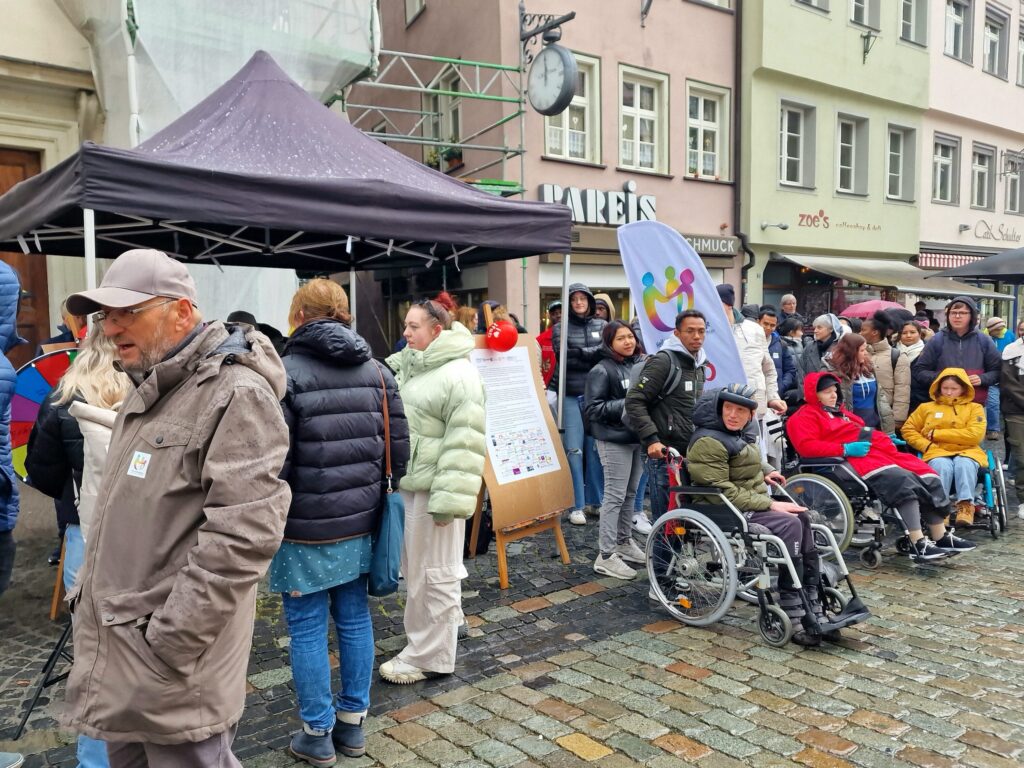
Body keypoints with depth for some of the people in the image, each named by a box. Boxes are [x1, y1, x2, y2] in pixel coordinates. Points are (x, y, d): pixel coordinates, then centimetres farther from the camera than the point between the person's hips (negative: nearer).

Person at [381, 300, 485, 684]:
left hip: (432, 489, -9)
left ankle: (429, 657, 18)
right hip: (406, 484, 9)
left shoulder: (458, 375, -17)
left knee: (433, 574, 4)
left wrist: (448, 500, -25)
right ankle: (446, 623, 42)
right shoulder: (407, 366, 11)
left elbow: (464, 444, -22)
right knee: (415, 569, 22)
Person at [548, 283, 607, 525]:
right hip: (570, 396, -1)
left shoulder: (602, 325, 11)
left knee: (595, 448, 5)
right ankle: (577, 506, 4)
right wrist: (592, 353, -11)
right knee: (573, 450, -2)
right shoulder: (561, 328, 6)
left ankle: (597, 500, 18)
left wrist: (579, 354, -12)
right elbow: (563, 357, -9)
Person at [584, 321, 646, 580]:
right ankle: (606, 556, 1)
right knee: (615, 496, -5)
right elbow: (592, 408, -15)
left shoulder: (639, 364, 7)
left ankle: (624, 542, 31)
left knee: (630, 493, 16)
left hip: (637, 437, 7)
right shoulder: (602, 370, -11)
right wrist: (625, 405, -18)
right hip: (614, 441, -7)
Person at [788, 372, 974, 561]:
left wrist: (885, 440, 15)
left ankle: (941, 537, 2)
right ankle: (918, 545, -31)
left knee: (928, 478, -2)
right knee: (902, 481, -31)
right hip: (857, 460, -10)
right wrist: (845, 449, -20)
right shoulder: (805, 416, 2)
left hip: (880, 452, 10)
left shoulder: (840, 411, 32)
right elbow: (806, 446, -14)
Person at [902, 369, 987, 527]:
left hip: (967, 452, 0)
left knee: (964, 465, -36)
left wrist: (936, 434, -4)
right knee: (943, 466, -35)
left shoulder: (974, 408, 16)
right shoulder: (926, 407, 20)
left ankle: (966, 506, -39)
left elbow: (975, 434, -1)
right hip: (937, 452, 0)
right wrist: (926, 445, -3)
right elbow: (908, 430, 16)